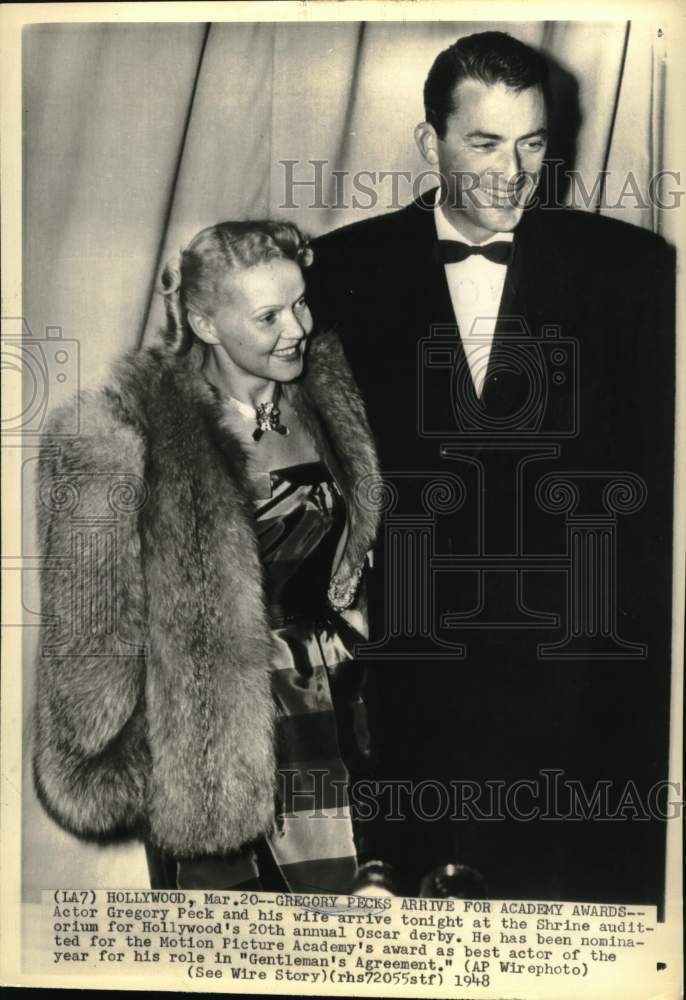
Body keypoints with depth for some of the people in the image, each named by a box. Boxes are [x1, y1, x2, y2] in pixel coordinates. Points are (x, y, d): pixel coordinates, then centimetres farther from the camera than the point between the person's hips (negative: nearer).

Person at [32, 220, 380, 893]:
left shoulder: (331, 394, 0)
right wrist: (103, 765, -7)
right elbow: (95, 629, -11)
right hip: (203, 730, -4)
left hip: (331, 704, 4)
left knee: (333, 878, 10)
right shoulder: (133, 435, -16)